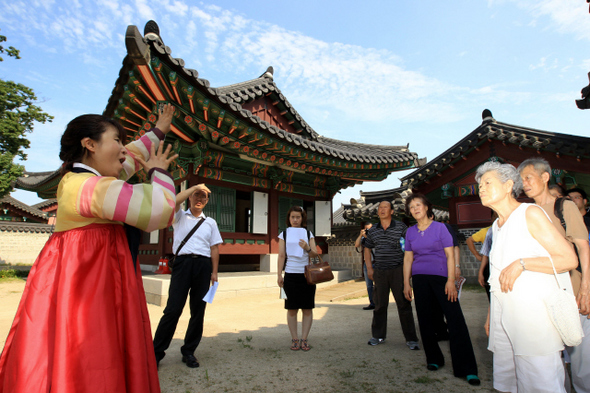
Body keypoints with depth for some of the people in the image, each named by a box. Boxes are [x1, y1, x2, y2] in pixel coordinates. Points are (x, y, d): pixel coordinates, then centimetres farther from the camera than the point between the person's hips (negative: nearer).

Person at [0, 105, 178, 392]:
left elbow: (130, 158, 26)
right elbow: (160, 209, -27)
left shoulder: (78, 178, 12)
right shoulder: (91, 187, -20)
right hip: (88, 285, -10)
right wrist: (158, 171, -8)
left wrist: (159, 131, 36)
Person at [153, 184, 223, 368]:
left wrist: (214, 272, 6)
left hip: (203, 265, 3)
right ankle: (156, 352, 6)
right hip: (182, 262, -2)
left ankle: (189, 351, 18)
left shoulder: (210, 222, 17)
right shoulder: (180, 216, 13)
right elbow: (174, 201, -10)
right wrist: (195, 187, -7)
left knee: (198, 310, 4)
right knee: (173, 309, -8)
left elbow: (214, 248, 13)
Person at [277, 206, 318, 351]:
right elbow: (281, 255, 4)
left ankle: (304, 339, 13)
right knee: (292, 309, 3)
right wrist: (279, 275, -3)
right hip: (291, 274, -1)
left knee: (307, 309, 2)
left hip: (307, 274, 1)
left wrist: (307, 248, -18)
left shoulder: (309, 234, 9)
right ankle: (294, 339, 15)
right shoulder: (284, 234, 7)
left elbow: (315, 254, 3)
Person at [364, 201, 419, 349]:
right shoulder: (373, 231, 7)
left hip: (398, 270, -3)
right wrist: (369, 267, 11)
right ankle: (378, 336, 23)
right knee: (380, 305, 10)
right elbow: (367, 248, 19)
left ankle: (411, 339, 13)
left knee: (404, 304, 1)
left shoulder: (401, 227, -2)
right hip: (379, 272, 3)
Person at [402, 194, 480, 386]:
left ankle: (467, 369, -3)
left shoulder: (440, 227, 0)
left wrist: (451, 280, -11)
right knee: (425, 320, 8)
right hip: (420, 280, 4)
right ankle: (433, 359, 24)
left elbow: (450, 255, -3)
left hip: (441, 277, -3)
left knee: (455, 320, -9)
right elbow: (408, 258, 12)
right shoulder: (410, 232, 10)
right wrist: (406, 283, 8)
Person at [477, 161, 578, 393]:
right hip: (504, 317, 7)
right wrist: (491, 314, 17)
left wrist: (522, 263, -18)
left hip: (534, 314, -7)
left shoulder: (530, 213, -4)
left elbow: (569, 259, -9)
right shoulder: (496, 226, 16)